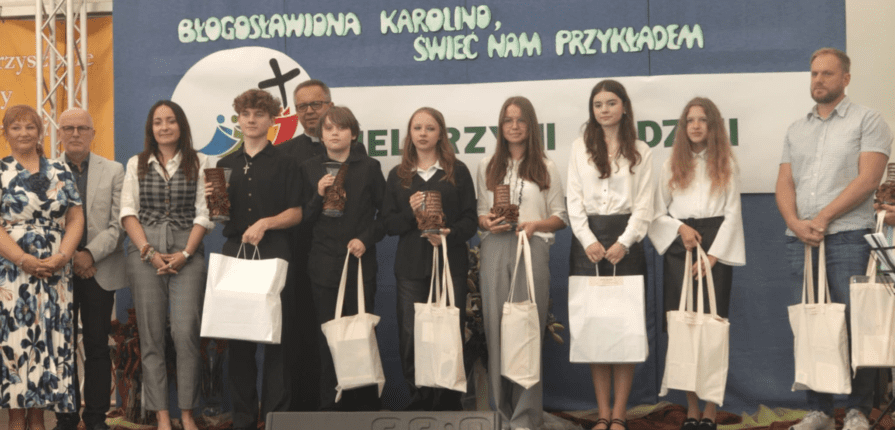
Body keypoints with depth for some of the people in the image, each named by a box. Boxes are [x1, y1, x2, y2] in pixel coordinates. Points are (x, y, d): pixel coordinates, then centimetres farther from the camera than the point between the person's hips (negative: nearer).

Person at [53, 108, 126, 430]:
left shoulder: (114, 171, 6)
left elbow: (119, 224, -1)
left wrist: (91, 254, -12)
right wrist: (66, 257, -11)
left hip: (100, 272, 0)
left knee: (97, 346, 4)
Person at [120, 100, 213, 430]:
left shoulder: (198, 163, 7)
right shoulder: (137, 164, 11)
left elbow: (203, 213, 1)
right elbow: (128, 212, 4)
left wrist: (185, 254, -9)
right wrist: (149, 252, -7)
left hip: (187, 254, -1)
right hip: (145, 253, 2)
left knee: (186, 332, -9)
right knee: (151, 334, 0)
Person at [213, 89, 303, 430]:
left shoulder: (284, 162, 5)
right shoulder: (226, 164, 14)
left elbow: (296, 212, 0)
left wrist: (265, 223, -14)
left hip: (273, 252, -3)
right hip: (234, 252, 3)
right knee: (237, 336, 4)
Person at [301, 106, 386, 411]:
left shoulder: (369, 167, 5)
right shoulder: (310, 169, 9)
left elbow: (384, 213, 6)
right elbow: (304, 218, 6)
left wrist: (366, 238, -8)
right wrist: (318, 194, -10)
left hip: (360, 262, -1)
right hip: (324, 265, 1)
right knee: (328, 337, 1)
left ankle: (365, 406, 9)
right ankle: (330, 406, 9)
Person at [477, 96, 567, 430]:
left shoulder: (546, 168, 10)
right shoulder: (487, 167, 16)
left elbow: (561, 217, 9)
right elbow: (480, 213, 16)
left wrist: (536, 224, -10)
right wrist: (487, 222, -6)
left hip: (533, 249, -2)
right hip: (495, 250, 2)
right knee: (496, 327, 0)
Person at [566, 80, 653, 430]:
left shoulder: (640, 152, 9)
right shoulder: (580, 149, 11)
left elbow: (644, 205, 2)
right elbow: (574, 201, 6)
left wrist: (623, 243, -11)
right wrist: (589, 241, -8)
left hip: (625, 240, -1)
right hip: (587, 240, 1)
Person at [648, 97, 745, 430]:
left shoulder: (726, 165, 9)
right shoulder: (672, 166, 13)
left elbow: (732, 213, 2)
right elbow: (658, 213, 10)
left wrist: (713, 255, -8)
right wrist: (680, 228, -10)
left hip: (716, 249, -1)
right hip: (679, 250, 1)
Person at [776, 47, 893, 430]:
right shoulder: (796, 130, 19)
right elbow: (784, 183, 11)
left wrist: (822, 218, -13)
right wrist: (795, 223, -8)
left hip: (848, 238, -4)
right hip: (799, 240, 5)